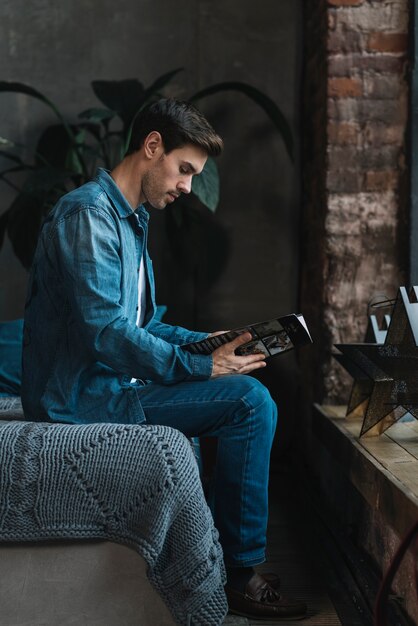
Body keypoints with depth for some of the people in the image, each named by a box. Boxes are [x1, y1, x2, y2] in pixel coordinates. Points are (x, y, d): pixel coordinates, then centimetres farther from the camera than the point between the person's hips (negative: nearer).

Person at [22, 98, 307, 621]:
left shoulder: (130, 220, 17)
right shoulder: (88, 214, -15)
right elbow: (106, 331, -24)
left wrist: (206, 342, 8)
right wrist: (203, 369, -20)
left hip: (106, 381, 11)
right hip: (83, 398, -11)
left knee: (248, 396, 19)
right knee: (249, 401, -19)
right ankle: (239, 574, -9)